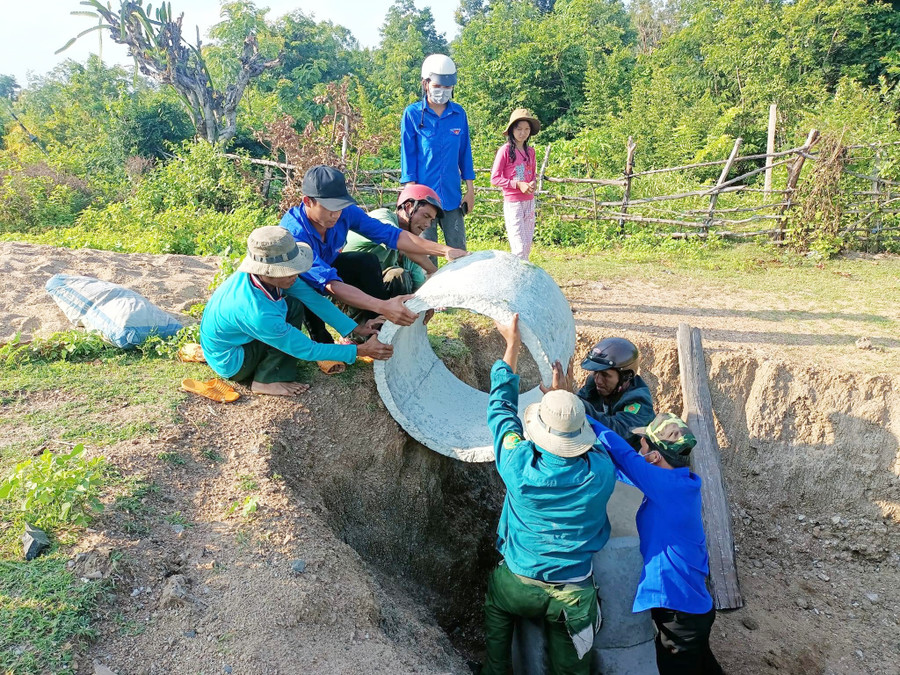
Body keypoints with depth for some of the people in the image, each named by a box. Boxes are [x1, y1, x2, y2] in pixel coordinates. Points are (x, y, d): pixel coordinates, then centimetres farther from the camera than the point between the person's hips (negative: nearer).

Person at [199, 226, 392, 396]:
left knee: (295, 304, -5)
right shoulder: (259, 315, -39)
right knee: (294, 307, -18)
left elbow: (312, 297, -11)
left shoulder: (265, 272, -21)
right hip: (229, 362, -7)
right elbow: (307, 350, -27)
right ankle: (266, 381, -12)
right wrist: (359, 351, -22)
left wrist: (355, 329, -11)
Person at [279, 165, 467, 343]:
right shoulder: (294, 234, -40)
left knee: (366, 262, -20)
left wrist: (445, 251, -30)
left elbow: (390, 235, -21)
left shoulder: (344, 211, -23)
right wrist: (383, 306, -59)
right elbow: (330, 284, -48)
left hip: (327, 267, 5)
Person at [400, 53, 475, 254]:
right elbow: (408, 154, -1)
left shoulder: (459, 113, 8)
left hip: (452, 195, 3)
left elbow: (465, 152, 12)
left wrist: (470, 190, 10)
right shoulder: (412, 113, -1)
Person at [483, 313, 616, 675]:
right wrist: (563, 395, 11)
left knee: (495, 607, 33)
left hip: (517, 584, 0)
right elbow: (595, 442, 5)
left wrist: (512, 344, -1)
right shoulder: (601, 472, -22)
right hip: (572, 594, 1)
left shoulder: (521, 465, -26)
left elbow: (501, 405, -10)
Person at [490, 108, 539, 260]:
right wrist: (518, 184, -18)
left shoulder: (530, 151, 9)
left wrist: (533, 184, -3)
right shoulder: (505, 150, -8)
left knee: (527, 246, 9)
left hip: (529, 202, 6)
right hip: (513, 203, -6)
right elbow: (495, 179, -9)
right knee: (519, 247, -9)